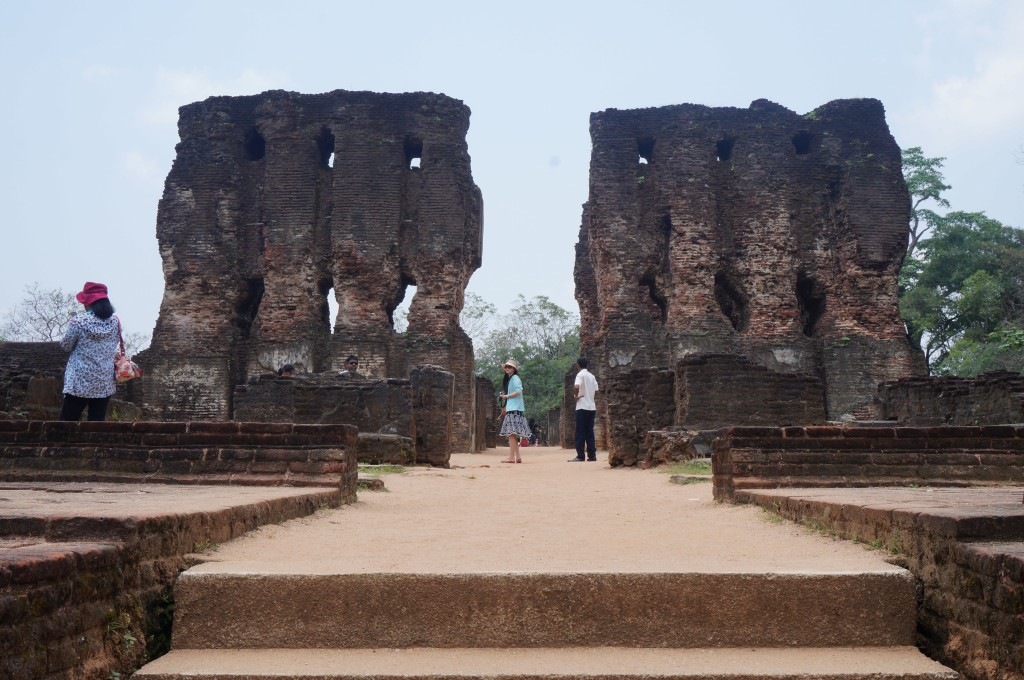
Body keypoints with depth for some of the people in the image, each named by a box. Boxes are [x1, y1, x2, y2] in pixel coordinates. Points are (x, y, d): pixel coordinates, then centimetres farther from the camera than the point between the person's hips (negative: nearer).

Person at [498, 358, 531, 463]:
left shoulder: (515, 378, -5)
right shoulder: (509, 379, 22)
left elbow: (518, 392, -17)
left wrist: (506, 396, -10)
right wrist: (506, 407, 14)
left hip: (515, 409, -10)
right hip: (511, 409, 10)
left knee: (511, 433, -14)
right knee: (513, 434, 8)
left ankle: (511, 457, -18)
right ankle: (517, 457, 10)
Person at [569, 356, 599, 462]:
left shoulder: (580, 375, -9)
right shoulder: (592, 376, 13)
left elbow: (576, 387, -27)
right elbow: (596, 391, 15)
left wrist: (576, 396, -11)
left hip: (582, 407, -7)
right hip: (592, 407, 7)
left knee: (580, 432, -4)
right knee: (589, 432, 9)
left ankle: (580, 456, -5)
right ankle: (592, 455, 6)